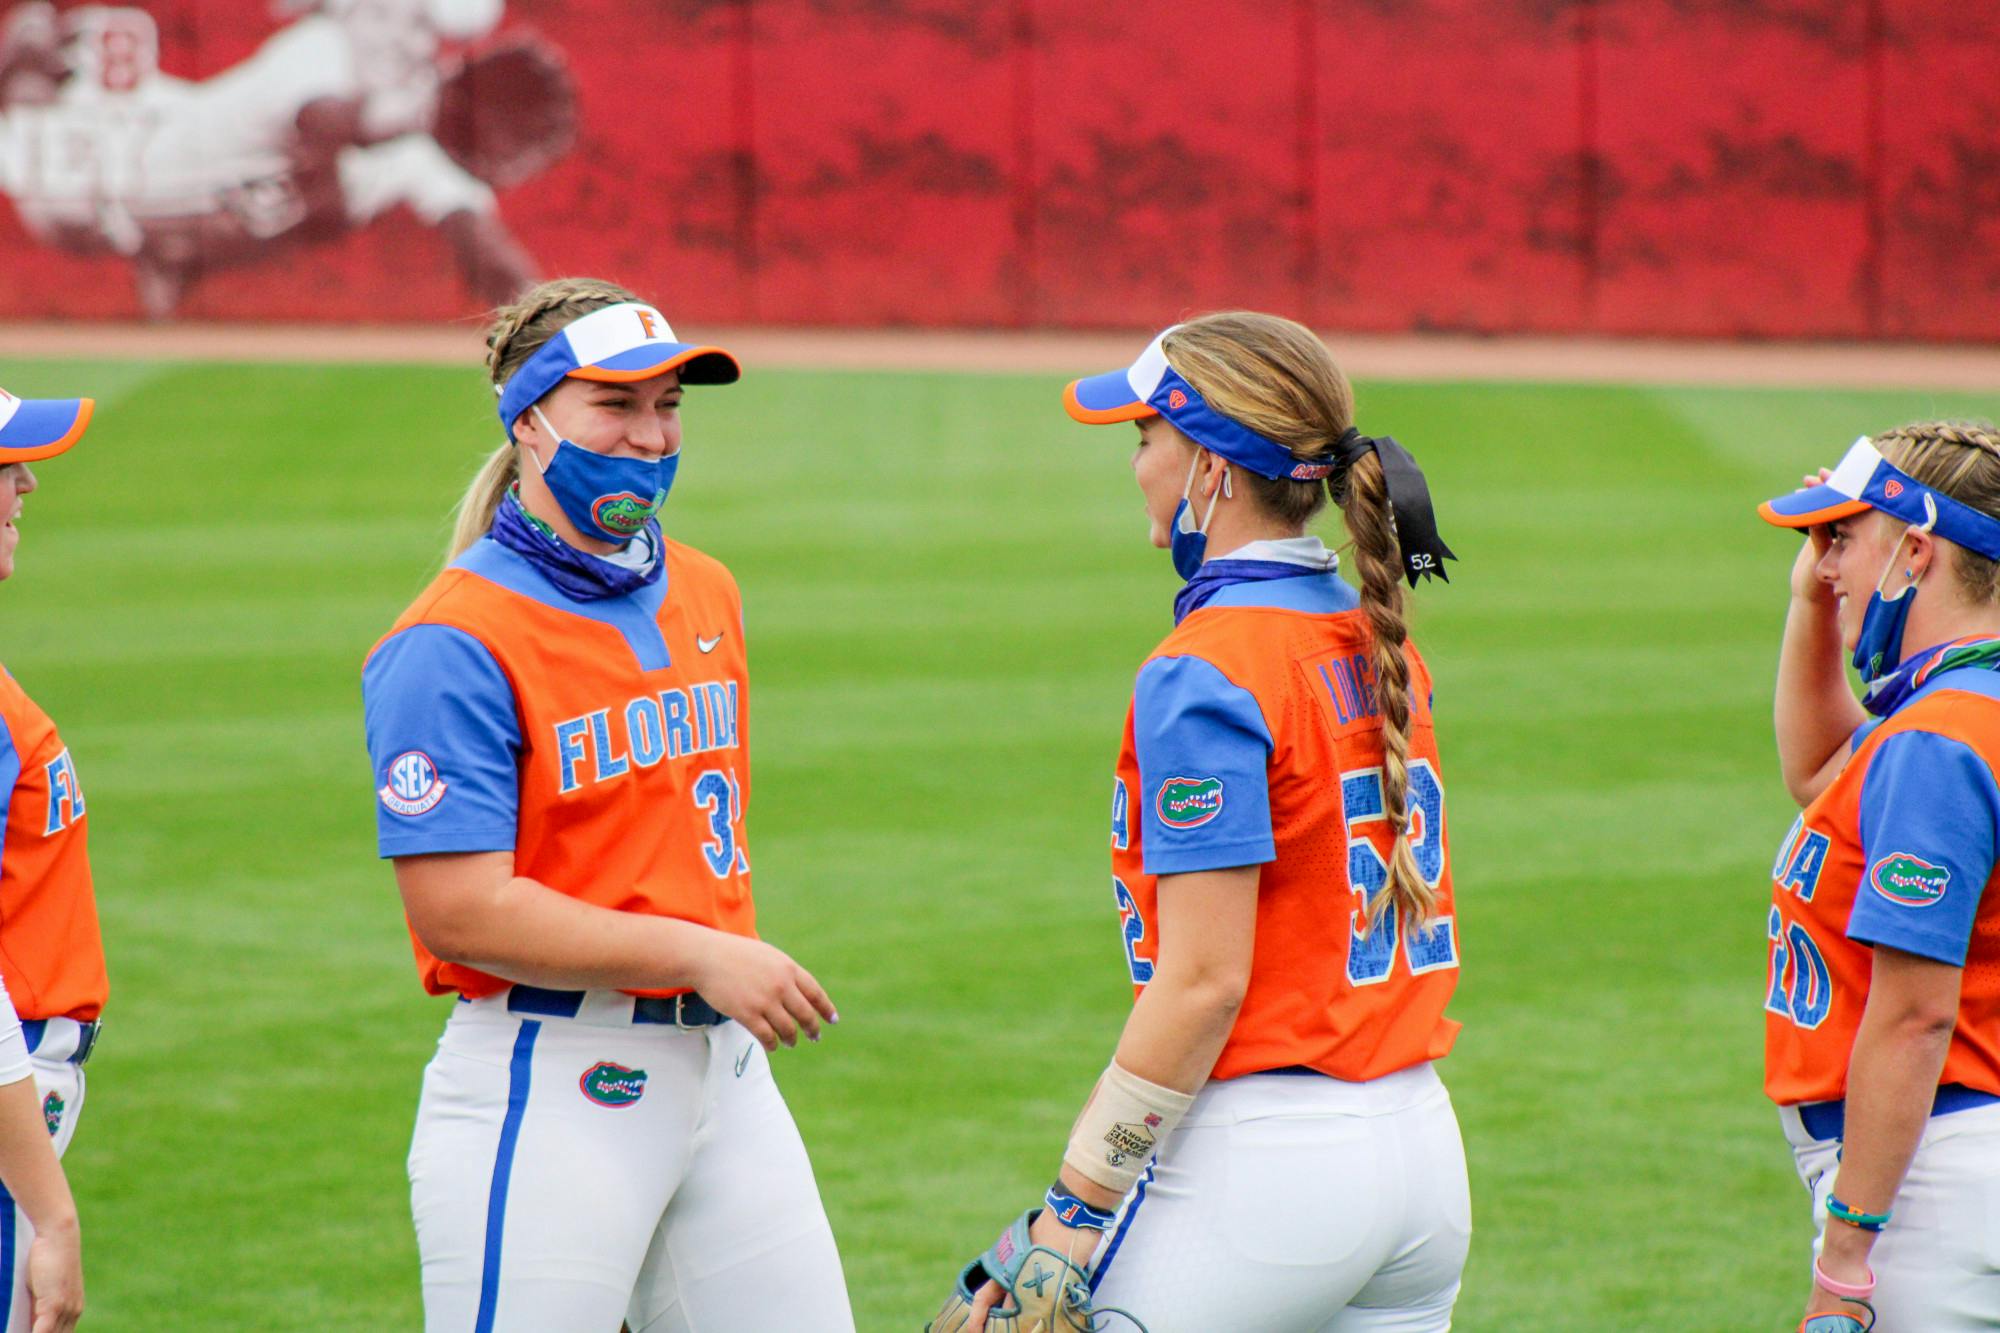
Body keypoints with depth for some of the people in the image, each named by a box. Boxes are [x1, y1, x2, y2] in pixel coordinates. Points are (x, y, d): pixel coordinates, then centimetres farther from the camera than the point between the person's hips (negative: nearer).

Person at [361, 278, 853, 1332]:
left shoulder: (704, 594, 13)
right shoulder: (455, 645, -12)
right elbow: (461, 913, -18)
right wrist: (700, 957, -18)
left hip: (722, 1064, 7)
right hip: (546, 1086, -7)